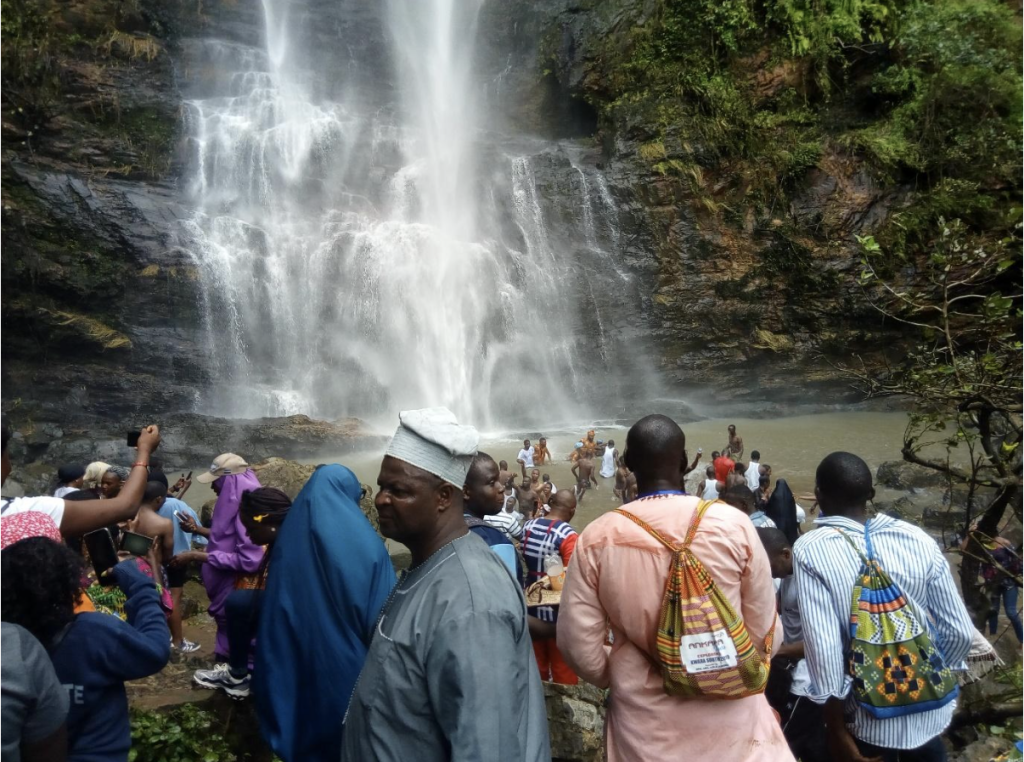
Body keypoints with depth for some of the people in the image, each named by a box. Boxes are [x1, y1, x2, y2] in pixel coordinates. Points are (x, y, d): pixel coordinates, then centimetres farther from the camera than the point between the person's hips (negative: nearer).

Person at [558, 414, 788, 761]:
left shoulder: (596, 539, -13)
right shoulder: (732, 524, -14)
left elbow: (580, 648, -8)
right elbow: (763, 630, -5)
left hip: (645, 724, 0)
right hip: (729, 716, 0)